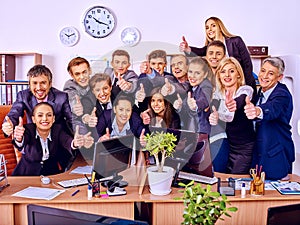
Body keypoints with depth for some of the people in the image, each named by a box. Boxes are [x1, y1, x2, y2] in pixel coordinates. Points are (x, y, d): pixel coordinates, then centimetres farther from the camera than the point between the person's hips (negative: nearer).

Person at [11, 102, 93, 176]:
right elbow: (21, 145, -32)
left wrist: (75, 143, -52)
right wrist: (19, 139, -57)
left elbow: (67, 141, -27)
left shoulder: (58, 130, -7)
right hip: (27, 176, -1)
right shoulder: (28, 129, -11)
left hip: (52, 175, 1)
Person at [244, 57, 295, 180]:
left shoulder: (282, 95, -20)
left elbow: (273, 109, -45)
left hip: (277, 156, -7)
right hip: (259, 152, 7)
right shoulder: (261, 91, 3)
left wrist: (257, 111, -65)